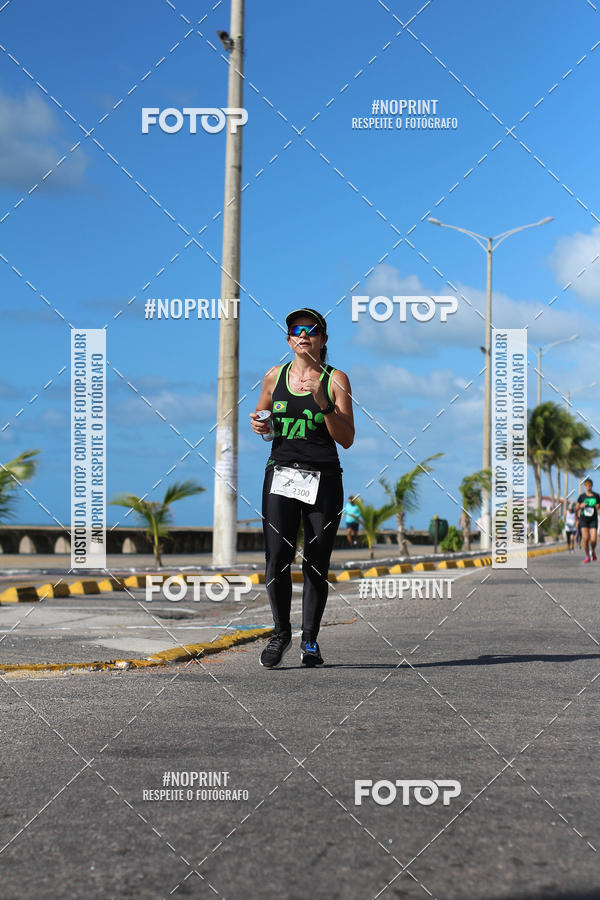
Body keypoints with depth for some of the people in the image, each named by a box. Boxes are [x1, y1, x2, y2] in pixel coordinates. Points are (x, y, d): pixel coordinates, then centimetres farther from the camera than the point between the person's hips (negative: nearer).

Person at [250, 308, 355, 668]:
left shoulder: (336, 379, 2)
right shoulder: (275, 376, 10)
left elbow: (347, 439, -3)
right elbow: (261, 416, 26)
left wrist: (323, 404, -16)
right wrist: (258, 425, 3)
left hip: (324, 479, -1)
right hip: (281, 475, 1)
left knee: (317, 564, 2)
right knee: (277, 557, -11)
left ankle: (311, 639, 15)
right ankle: (281, 633, 7)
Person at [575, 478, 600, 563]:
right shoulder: (582, 496, 2)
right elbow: (576, 508, 10)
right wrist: (580, 506, -11)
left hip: (593, 520, 0)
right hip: (584, 519, 0)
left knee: (593, 540, -10)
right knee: (585, 538, -14)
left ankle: (593, 551, 24)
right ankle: (587, 556, 7)